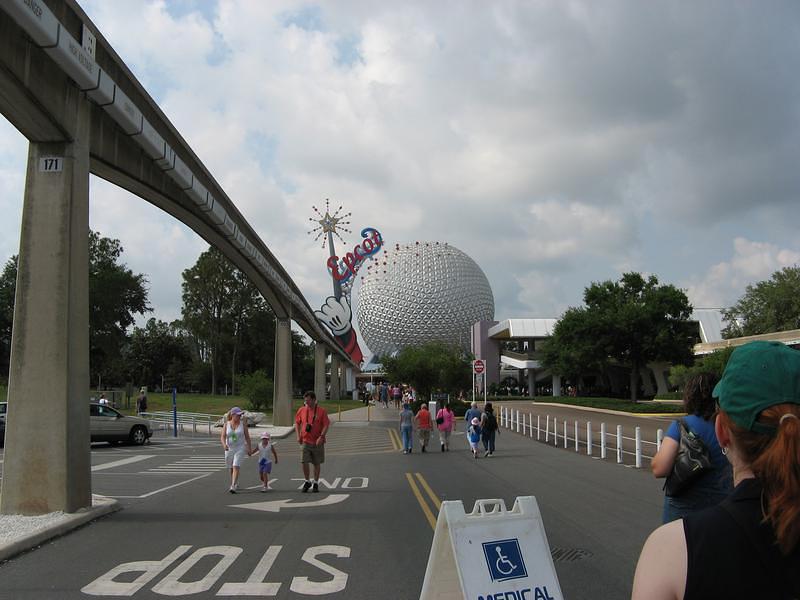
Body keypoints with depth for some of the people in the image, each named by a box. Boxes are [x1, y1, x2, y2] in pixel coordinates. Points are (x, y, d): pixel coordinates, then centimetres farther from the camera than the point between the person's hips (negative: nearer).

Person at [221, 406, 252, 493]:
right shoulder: (226, 424, -5)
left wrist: (249, 448, 0)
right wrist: (224, 444, -30)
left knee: (236, 467, -17)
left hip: (240, 449, -2)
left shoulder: (243, 424, -6)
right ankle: (236, 484, 38)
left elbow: (247, 437, 0)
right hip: (229, 449, 3)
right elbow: (222, 437, -10)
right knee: (231, 469, 16)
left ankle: (233, 487, -21)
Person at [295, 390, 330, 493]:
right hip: (305, 441, 2)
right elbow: (297, 423, 14)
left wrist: (321, 437, -19)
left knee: (317, 464, 7)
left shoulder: (321, 411, -5)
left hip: (317, 442, -1)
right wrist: (298, 436, 2)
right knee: (304, 462, -8)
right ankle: (307, 481, 13)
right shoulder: (301, 410, 3)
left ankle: (316, 483, 22)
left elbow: (326, 425, -8)